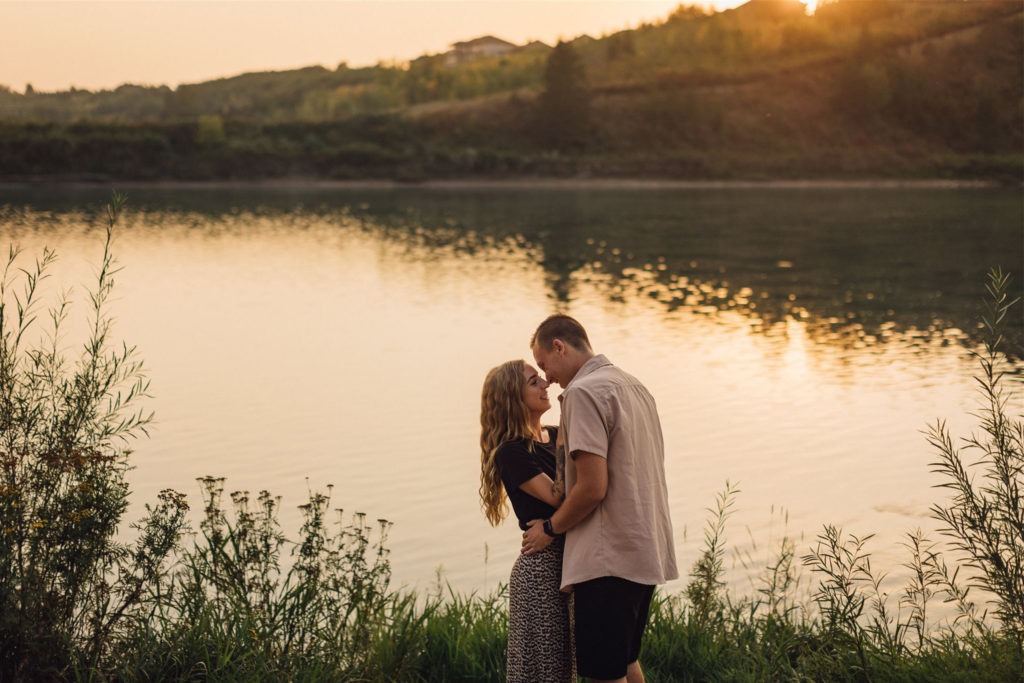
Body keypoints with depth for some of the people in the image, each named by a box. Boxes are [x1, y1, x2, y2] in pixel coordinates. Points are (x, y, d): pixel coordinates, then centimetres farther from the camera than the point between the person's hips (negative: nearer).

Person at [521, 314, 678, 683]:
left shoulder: (583, 392, -13)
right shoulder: (635, 386, 15)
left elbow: (593, 488, -20)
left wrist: (550, 528, -5)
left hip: (609, 559, -10)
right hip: (648, 552, 10)